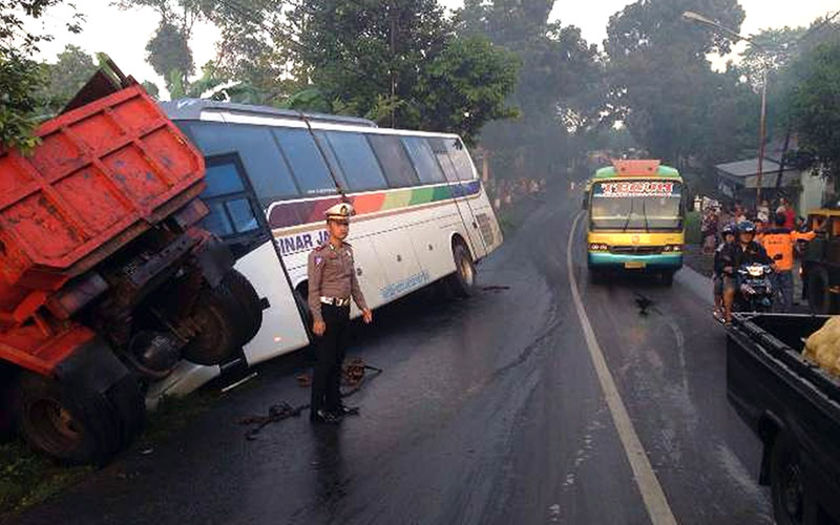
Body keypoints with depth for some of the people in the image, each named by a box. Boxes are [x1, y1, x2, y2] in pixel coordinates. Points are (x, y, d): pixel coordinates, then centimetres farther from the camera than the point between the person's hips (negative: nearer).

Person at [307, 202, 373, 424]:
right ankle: (316, 410, 6)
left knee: (338, 359, 15)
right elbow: (313, 289, -15)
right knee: (324, 361, -3)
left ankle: (334, 404, 27)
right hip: (327, 312, -8)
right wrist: (317, 319, -19)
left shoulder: (348, 250, 10)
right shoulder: (320, 254, -13)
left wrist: (363, 306, 15)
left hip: (344, 311, 8)